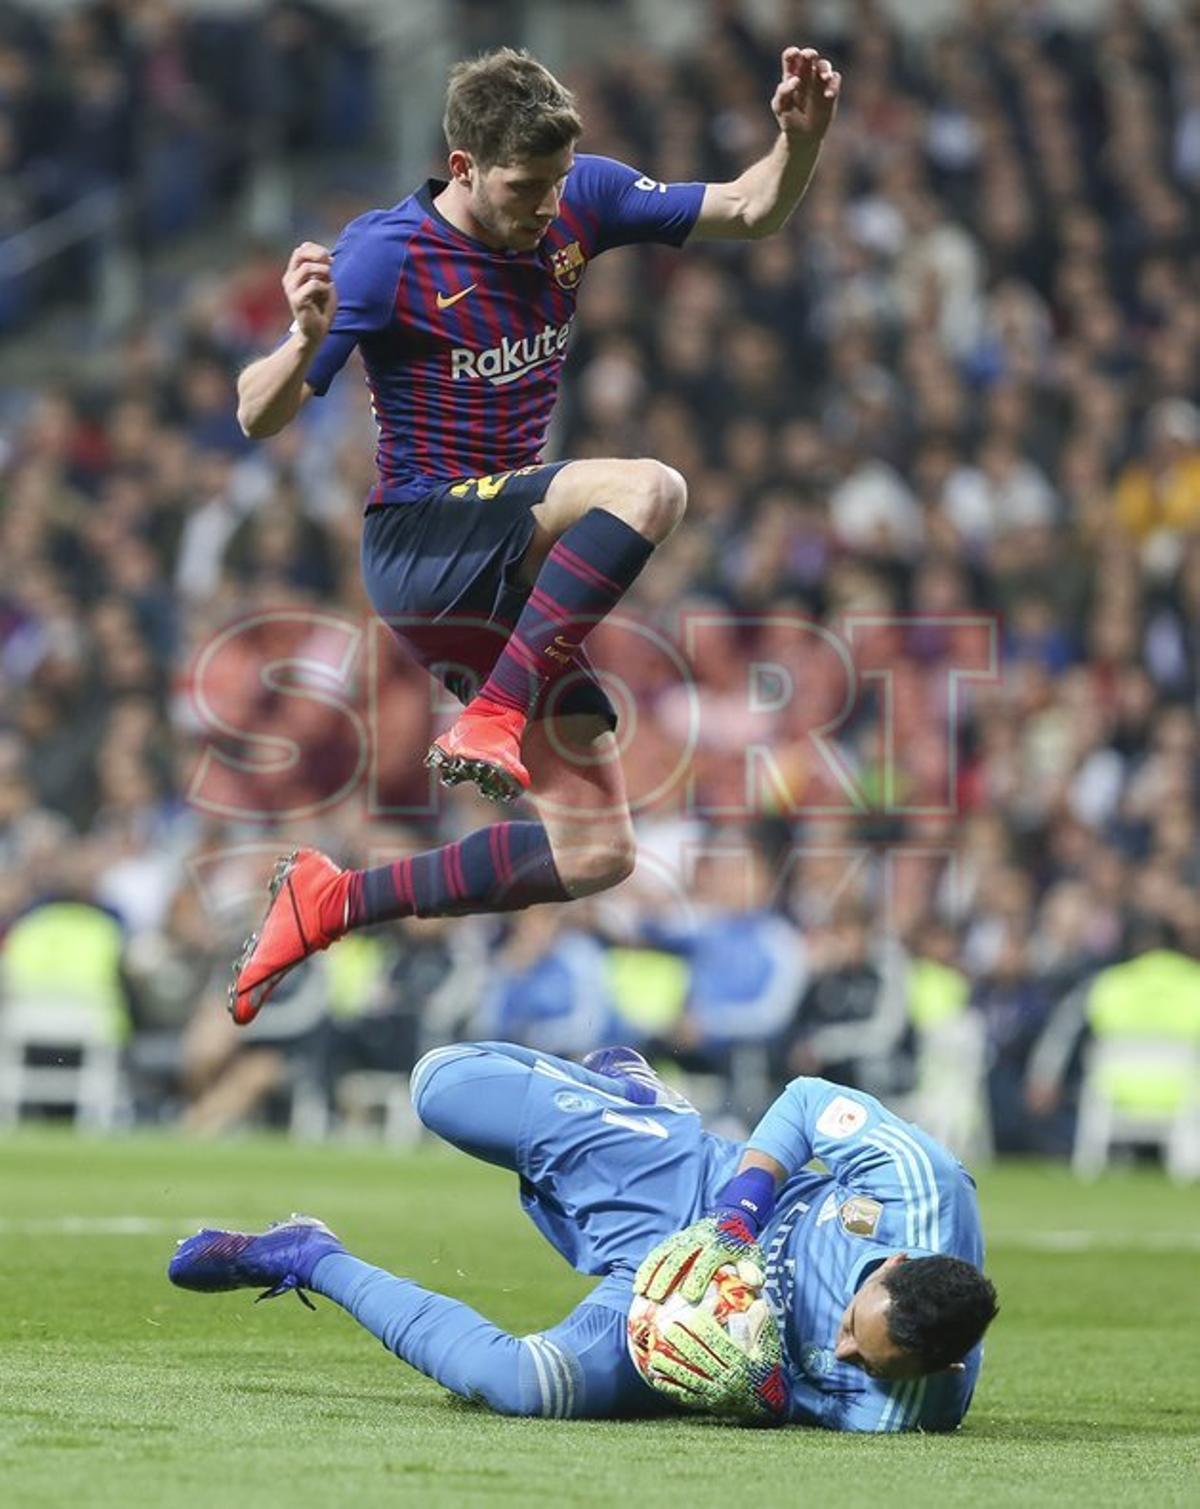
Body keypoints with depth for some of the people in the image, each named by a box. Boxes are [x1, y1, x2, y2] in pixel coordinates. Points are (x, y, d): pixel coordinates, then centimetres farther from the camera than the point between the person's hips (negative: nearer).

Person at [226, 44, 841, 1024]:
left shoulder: (581, 200, 0)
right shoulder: (386, 254, -15)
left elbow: (750, 212, 7)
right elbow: (260, 419, -15)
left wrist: (802, 136, -14)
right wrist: (308, 339, -37)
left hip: (509, 569, 7)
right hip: (418, 542, -7)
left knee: (597, 855, 2)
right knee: (647, 490, -33)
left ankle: (332, 904, 10)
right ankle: (492, 722, -30)